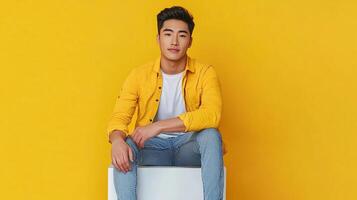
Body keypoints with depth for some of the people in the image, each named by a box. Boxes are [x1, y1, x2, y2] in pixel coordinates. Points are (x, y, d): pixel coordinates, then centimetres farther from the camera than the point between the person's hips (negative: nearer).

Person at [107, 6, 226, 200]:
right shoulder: (139, 74, -3)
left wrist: (158, 126, -30)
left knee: (211, 134, -33)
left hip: (189, 147, -1)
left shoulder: (204, 73, -7)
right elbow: (119, 117, -8)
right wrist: (117, 140, -34)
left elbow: (211, 114, -25)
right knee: (124, 147, -30)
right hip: (153, 147, 1)